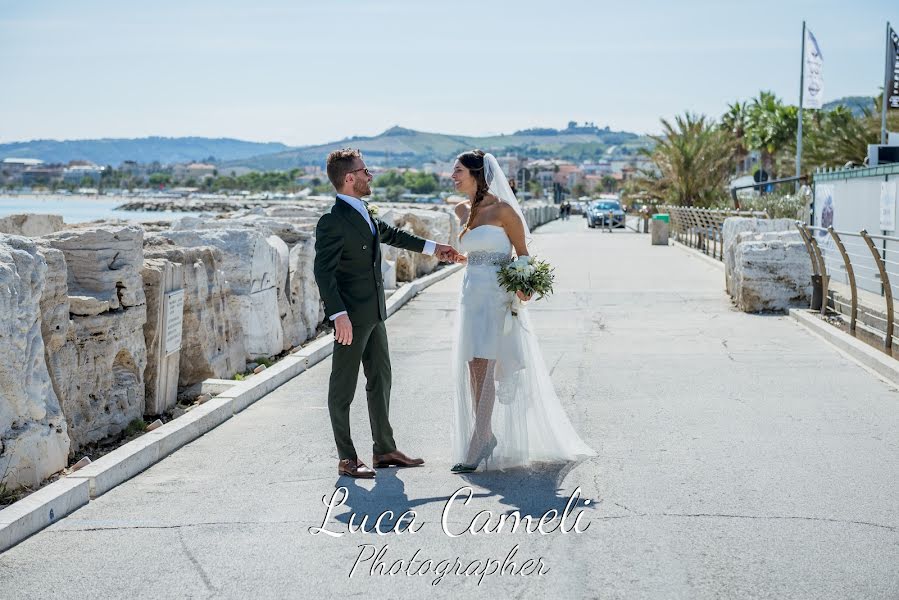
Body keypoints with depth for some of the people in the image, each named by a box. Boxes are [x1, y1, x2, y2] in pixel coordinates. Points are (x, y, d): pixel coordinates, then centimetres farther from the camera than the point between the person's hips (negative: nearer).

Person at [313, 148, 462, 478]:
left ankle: (384, 450, 26)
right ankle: (347, 459, 10)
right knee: (343, 388, 2)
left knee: (380, 380, 15)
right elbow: (323, 271, -21)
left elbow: (389, 234, 27)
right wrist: (339, 315, -27)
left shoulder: (363, 213, 10)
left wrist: (432, 248, 33)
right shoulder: (332, 222, -18)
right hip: (351, 317, -10)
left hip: (374, 314, 10)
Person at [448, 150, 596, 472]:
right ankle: (486, 435, 18)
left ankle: (478, 444, -7)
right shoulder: (463, 211, 9)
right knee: (473, 370, 7)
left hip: (496, 295, -7)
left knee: (483, 368, -11)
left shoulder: (502, 209, -11)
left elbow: (522, 252, -7)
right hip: (471, 292, 7)